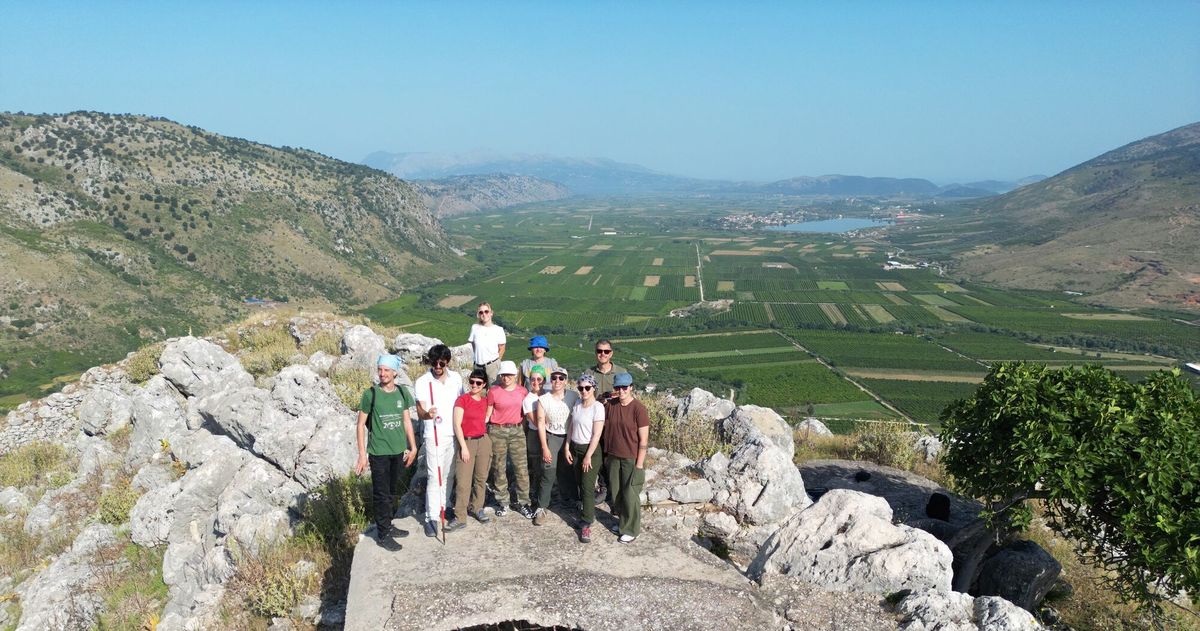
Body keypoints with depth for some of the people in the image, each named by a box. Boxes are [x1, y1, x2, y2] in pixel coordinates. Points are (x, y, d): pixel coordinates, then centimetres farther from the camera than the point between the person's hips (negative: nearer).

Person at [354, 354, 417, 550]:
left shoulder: (402, 392, 1)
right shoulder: (371, 394, -11)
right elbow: (361, 425, -7)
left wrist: (412, 446, 12)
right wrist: (362, 454, -10)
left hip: (398, 451, 4)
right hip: (379, 451, -4)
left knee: (391, 491, 16)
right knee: (381, 494, 3)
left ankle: (387, 526, 31)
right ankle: (383, 535, 13)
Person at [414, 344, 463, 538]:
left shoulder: (456, 378, 3)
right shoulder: (422, 382, -9)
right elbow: (420, 410, -13)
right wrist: (427, 414, -36)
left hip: (454, 433, 4)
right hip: (434, 435, -4)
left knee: (449, 474, 12)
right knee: (434, 476, -8)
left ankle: (444, 507, 28)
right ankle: (432, 517, -4)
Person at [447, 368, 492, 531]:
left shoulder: (485, 402, 9)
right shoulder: (462, 400, -4)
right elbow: (457, 425, -8)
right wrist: (464, 447, -12)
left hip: (484, 441, 4)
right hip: (466, 442, -4)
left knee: (481, 478, 10)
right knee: (463, 482, -7)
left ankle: (477, 508, 27)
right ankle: (460, 518, -2)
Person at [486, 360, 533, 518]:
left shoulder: (522, 391, 4)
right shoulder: (493, 391, -3)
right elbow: (488, 413, 0)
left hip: (517, 431, 2)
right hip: (497, 431, -2)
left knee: (521, 468, -1)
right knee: (499, 468, 5)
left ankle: (523, 503, 9)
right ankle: (503, 503, 17)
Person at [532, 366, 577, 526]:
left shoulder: (573, 396, -5)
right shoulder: (543, 400, -6)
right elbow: (541, 424, -5)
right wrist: (544, 447, -8)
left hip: (570, 437, 1)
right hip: (551, 437, -1)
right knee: (548, 472, -9)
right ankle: (541, 508, -1)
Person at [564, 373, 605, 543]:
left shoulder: (598, 407, -15)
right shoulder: (577, 405, 5)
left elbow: (597, 435, -16)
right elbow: (571, 427, 11)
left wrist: (588, 456, -16)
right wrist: (567, 448, 5)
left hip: (590, 450, -6)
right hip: (575, 448, 6)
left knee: (587, 486, -6)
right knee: (579, 484, 11)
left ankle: (586, 524, -3)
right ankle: (588, 511, 25)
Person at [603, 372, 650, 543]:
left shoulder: (638, 409, -15)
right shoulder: (610, 406, 0)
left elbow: (643, 440, -13)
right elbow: (604, 427, 10)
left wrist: (639, 464, -14)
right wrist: (606, 455, 8)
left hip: (631, 459, -5)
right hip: (612, 457, 5)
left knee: (630, 495, 3)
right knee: (615, 492, 14)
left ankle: (631, 530, 18)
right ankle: (622, 521, 34)